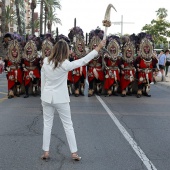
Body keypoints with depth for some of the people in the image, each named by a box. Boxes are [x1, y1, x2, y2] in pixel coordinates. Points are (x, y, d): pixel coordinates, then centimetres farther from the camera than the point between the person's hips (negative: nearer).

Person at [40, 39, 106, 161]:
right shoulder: (65, 65, -17)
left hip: (47, 97, 4)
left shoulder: (46, 62, -3)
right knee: (68, 125, 8)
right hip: (61, 99, -4)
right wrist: (98, 48, -9)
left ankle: (46, 152, 16)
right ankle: (74, 153, 14)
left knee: (47, 124, 12)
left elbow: (43, 81, 5)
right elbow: (83, 61, -14)